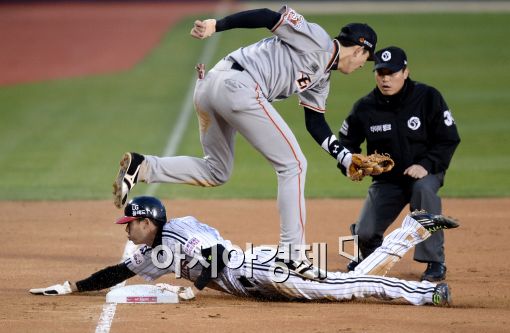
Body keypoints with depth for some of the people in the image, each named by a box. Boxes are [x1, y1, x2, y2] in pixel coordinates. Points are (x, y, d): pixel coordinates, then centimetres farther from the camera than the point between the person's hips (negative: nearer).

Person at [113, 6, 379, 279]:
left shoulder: (322, 77, 26)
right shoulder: (316, 40, 0)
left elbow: (316, 124, 28)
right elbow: (267, 16, -8)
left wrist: (348, 159, 21)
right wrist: (216, 25, -16)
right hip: (238, 85, -10)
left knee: (216, 172, 20)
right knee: (292, 165, -3)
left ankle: (141, 167, 4)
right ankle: (292, 253, -4)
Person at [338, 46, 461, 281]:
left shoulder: (428, 98, -14)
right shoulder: (365, 108, -8)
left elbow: (449, 139, -11)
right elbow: (346, 143, 4)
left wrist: (426, 165, -25)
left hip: (425, 172, -2)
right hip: (387, 179, 2)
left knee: (424, 189, -38)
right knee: (364, 233, -15)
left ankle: (435, 262, -26)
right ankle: (370, 254, 28)